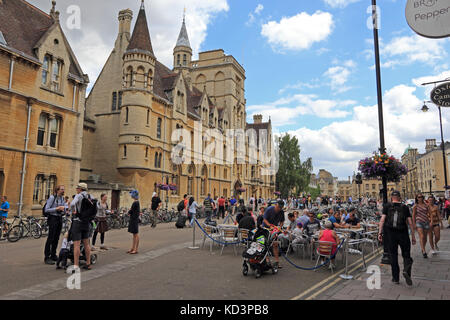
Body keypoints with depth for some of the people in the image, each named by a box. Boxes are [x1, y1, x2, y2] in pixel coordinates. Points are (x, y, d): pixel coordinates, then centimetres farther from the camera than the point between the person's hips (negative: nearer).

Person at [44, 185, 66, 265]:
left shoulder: (62, 198, 11)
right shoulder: (52, 197, -8)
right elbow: (46, 210, -12)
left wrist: (63, 208, -4)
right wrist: (57, 208, -18)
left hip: (60, 219, 7)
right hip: (53, 218, -6)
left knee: (56, 238, 10)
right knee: (50, 238, -7)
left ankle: (53, 255, 19)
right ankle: (46, 257, -1)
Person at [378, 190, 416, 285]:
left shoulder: (387, 206, 3)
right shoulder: (405, 207, 6)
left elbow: (382, 219, -7)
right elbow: (410, 222, 2)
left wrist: (380, 232, -7)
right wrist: (413, 236, 7)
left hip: (390, 233, 0)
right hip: (403, 234, 0)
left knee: (393, 255, 8)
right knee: (406, 254, 12)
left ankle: (396, 278, 13)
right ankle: (406, 270, -15)